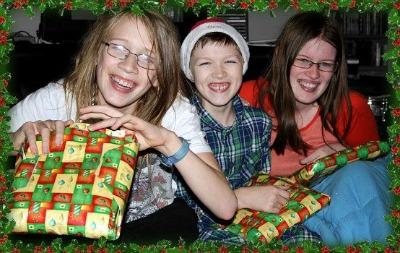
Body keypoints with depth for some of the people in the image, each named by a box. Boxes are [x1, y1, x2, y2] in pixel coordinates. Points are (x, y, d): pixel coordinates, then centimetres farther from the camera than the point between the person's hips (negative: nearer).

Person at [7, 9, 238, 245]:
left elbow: (227, 207, -26)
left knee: (182, 218, -26)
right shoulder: (56, 100, -18)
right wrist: (20, 137, -31)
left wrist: (169, 141, -39)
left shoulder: (174, 109, -19)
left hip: (152, 223, 1)